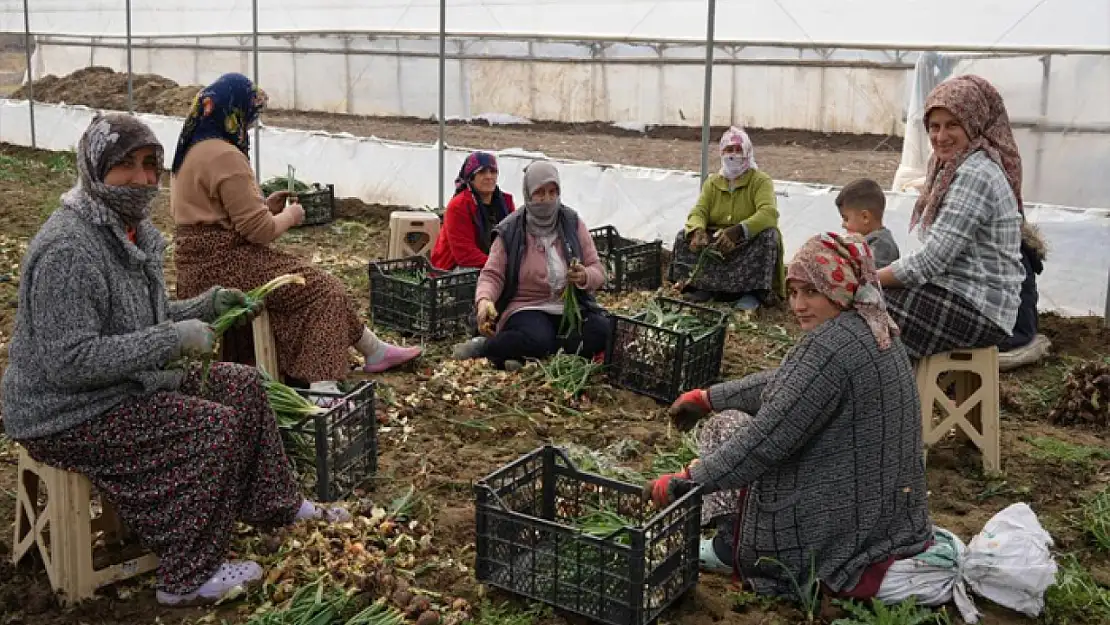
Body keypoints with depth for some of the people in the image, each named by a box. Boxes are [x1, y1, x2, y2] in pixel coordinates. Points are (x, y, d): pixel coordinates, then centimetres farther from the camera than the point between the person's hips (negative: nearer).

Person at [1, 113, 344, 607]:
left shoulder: (132, 230, 6)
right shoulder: (68, 250, -26)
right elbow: (69, 362, -30)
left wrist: (204, 306, 2)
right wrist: (172, 339, -28)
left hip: (127, 382, 10)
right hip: (67, 415, -10)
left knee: (243, 386, 8)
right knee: (214, 427, -20)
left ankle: (277, 506, 24)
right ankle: (189, 579, -7)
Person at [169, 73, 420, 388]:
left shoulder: (193, 149, 13)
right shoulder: (225, 156, -19)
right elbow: (258, 230, -19)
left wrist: (264, 204, 14)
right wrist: (289, 216, 0)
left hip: (200, 264, 10)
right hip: (224, 266, -10)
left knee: (314, 285, 13)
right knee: (321, 290, -5)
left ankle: (373, 351, 14)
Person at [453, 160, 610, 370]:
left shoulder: (572, 223, 6)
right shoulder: (511, 231, 0)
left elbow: (598, 270, 7)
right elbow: (492, 274, -2)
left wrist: (585, 277, -18)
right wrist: (484, 300, -25)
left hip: (571, 307, 4)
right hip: (527, 308, -4)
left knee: (602, 331, -28)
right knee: (537, 340, -38)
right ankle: (484, 346, -9)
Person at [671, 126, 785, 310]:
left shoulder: (761, 181, -7)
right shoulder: (712, 182, 8)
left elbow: (768, 213, -25)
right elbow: (698, 212, -4)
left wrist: (738, 230, -43)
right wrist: (698, 231, -31)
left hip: (750, 243, -3)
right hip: (716, 240, 4)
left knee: (769, 235, -34)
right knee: (685, 237, -17)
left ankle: (753, 292, -28)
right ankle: (703, 285, -18)